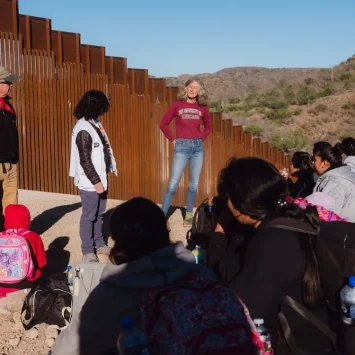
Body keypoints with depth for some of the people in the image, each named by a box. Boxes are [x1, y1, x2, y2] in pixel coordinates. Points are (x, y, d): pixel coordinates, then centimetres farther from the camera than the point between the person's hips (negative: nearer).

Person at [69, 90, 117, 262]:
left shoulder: (95, 123, 8)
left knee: (99, 213, 18)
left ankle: (99, 244, 31)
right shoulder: (83, 130, -20)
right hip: (90, 181, -9)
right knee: (89, 216, 1)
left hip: (100, 177, 9)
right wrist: (95, 181, -17)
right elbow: (85, 160, -20)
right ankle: (88, 251, 12)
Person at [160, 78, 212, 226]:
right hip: (182, 147, -3)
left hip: (198, 147, 3)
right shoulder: (177, 104, 0)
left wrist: (201, 138, 8)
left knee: (194, 184, 5)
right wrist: (173, 139, 0)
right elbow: (163, 123, 4)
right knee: (173, 184, -8)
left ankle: (189, 215, 14)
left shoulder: (202, 107, 7)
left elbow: (208, 126, 21)